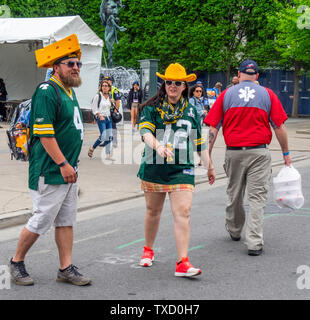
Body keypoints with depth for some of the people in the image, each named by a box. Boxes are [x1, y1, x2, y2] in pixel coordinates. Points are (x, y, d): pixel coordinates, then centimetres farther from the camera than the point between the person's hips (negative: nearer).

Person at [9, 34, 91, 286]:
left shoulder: (70, 91, 15)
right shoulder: (47, 92, -14)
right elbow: (44, 134, -20)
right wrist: (63, 164, -22)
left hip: (68, 170, 9)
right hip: (50, 172, -9)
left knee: (67, 220, 10)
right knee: (42, 220, -2)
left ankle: (66, 269, 16)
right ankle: (17, 262, 16)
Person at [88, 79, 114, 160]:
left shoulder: (109, 97, 10)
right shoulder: (98, 96, -6)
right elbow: (94, 108, -6)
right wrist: (100, 116, -14)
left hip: (109, 118, 6)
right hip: (101, 118, -6)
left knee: (109, 137, 1)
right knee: (103, 137, -14)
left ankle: (108, 155, 5)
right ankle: (92, 148, 10)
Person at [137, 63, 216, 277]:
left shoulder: (191, 111, 11)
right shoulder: (152, 108, 2)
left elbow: (200, 142, 19)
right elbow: (145, 130, -15)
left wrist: (209, 167, 23)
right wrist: (158, 145, -35)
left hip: (182, 169, 1)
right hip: (154, 167, 0)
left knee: (183, 212, -12)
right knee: (153, 211, 13)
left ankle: (183, 263, -13)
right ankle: (148, 250, 36)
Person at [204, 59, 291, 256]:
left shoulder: (226, 95, 3)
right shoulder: (268, 95, 2)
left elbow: (213, 128, -1)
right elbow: (280, 127, -1)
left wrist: (207, 155, 1)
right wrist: (286, 153, 7)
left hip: (234, 152, 2)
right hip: (259, 152, -2)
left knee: (234, 195, 18)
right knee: (257, 197, 0)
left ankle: (234, 231, 38)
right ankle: (254, 243, -6)